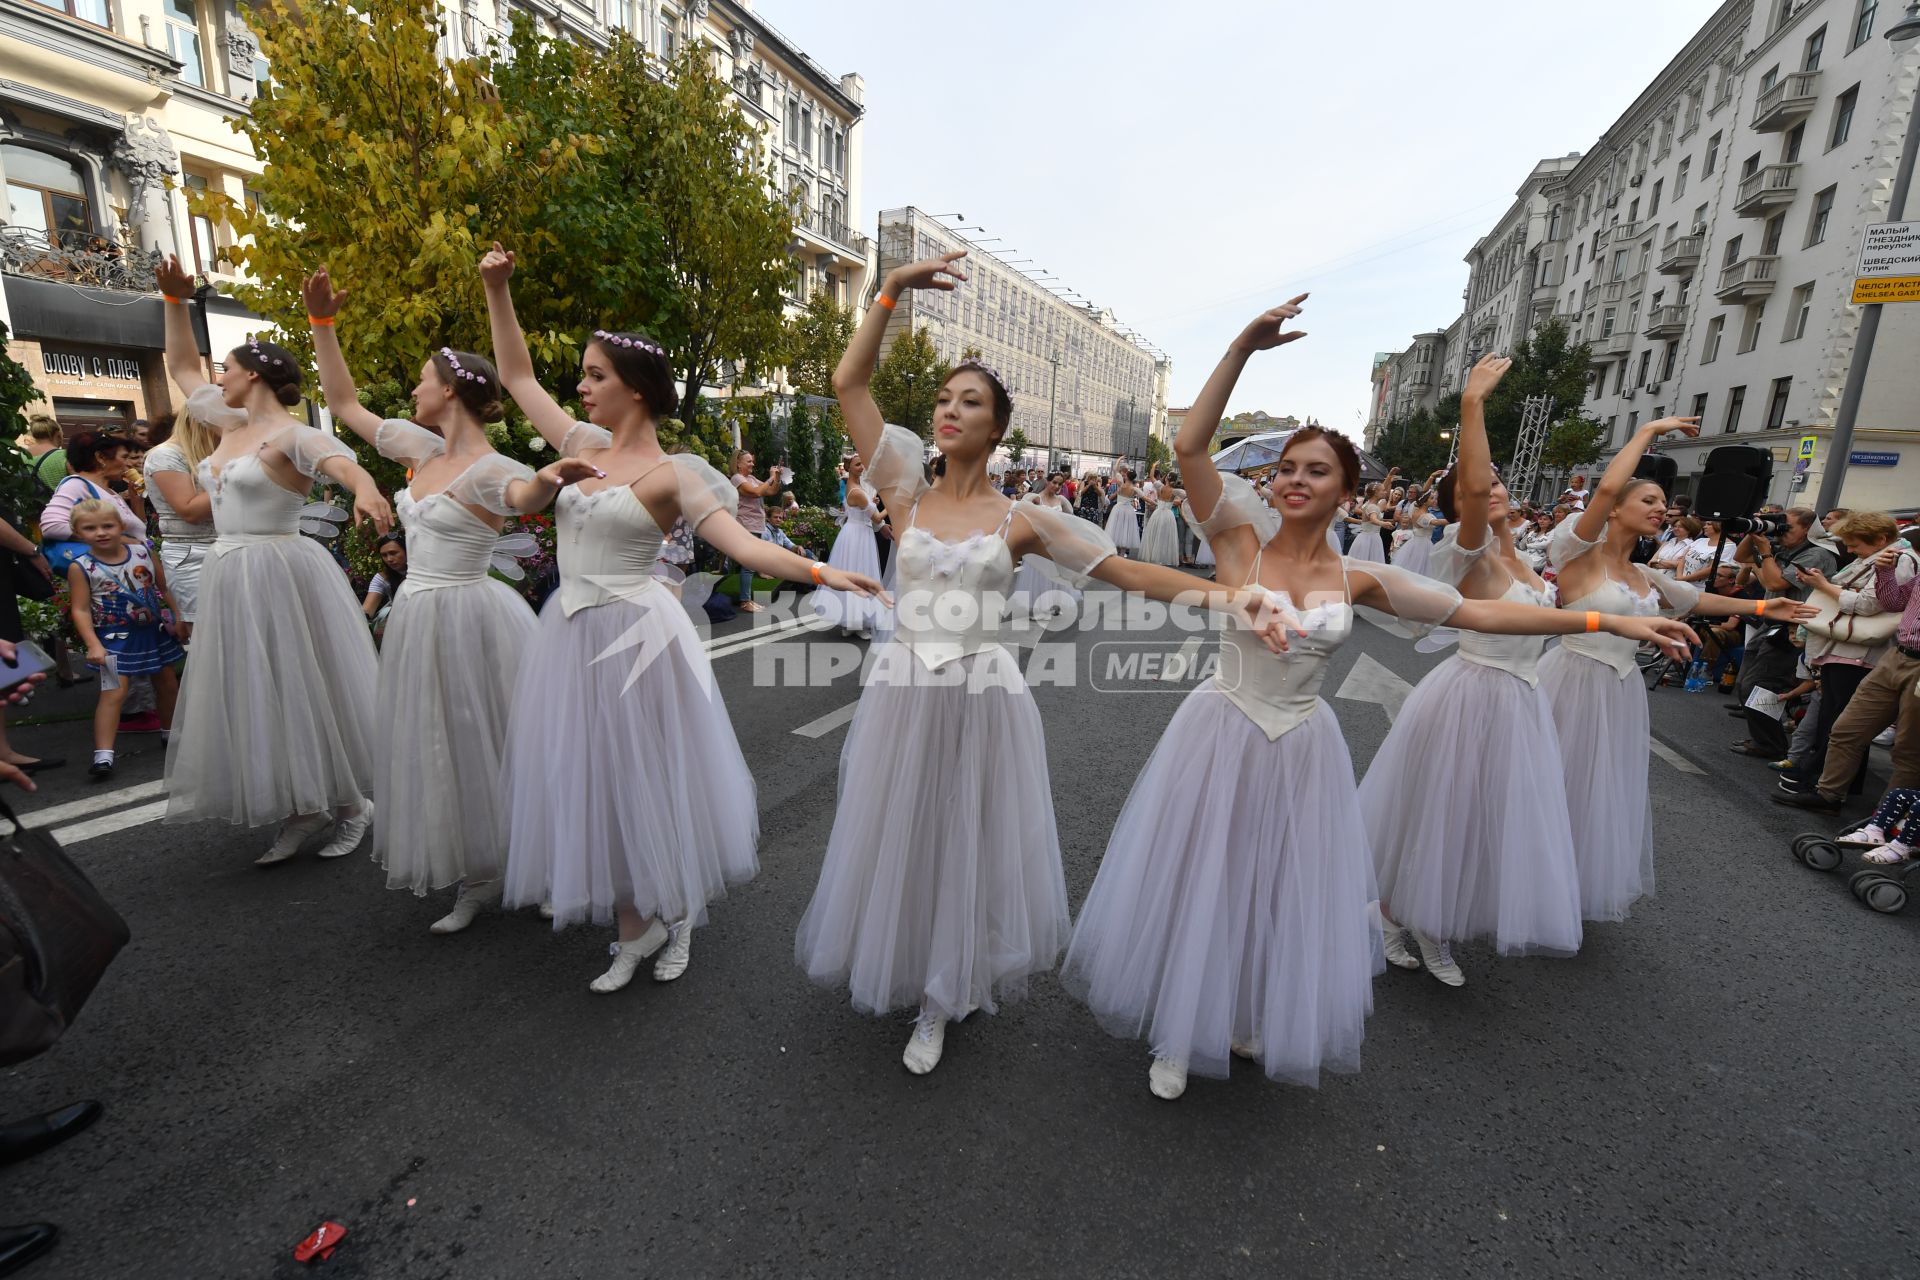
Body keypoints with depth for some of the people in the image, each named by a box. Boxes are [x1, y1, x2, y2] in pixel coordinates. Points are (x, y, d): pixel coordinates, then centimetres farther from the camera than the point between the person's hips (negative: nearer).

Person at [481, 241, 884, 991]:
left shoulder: (672, 474, -10)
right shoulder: (584, 445, 8)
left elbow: (740, 544, -19)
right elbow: (517, 377, 21)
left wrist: (819, 571, -33)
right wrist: (496, 290, 16)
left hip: (633, 637, -6)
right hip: (570, 635, 7)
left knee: (639, 779, 3)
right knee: (589, 781, 12)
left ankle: (675, 912, 29)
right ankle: (637, 928, 30)